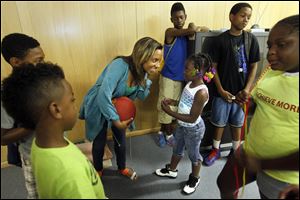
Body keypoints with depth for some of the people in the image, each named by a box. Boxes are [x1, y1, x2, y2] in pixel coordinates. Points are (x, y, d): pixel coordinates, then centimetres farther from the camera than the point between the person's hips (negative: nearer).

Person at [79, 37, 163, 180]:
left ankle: (122, 168, 44)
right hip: (98, 108, -5)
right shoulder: (120, 65, -35)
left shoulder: (142, 71, -11)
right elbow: (103, 95, -40)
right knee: (99, 142, 13)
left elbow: (142, 96, -6)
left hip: (118, 108, 6)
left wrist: (145, 79, -24)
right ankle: (98, 170, 42)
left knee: (121, 140, 16)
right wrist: (116, 121, -31)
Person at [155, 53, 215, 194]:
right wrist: (174, 102, -8)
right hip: (182, 126, 8)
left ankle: (194, 179, 43)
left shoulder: (201, 92, -31)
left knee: (193, 154, 16)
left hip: (194, 129, -8)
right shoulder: (190, 83, -6)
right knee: (177, 149, 26)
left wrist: (169, 112, -28)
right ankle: (171, 170, 51)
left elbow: (192, 118, -29)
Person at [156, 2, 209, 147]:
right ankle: (168, 134, 23)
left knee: (176, 108, 12)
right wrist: (193, 28, -4)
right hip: (168, 77, -5)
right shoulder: (170, 32, -12)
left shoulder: (187, 34, 6)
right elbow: (192, 30, -23)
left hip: (181, 78, 6)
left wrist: (196, 29, -3)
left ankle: (162, 132, 30)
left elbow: (206, 29, 13)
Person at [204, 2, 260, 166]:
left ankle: (235, 151, 37)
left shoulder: (251, 39, 0)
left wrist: (247, 89, -7)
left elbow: (253, 66, 3)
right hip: (223, 91, -2)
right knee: (219, 122, 11)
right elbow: (213, 67, -5)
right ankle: (216, 150, 32)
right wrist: (221, 90, -10)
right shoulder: (220, 39, -6)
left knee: (237, 123, 16)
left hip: (241, 91, 2)